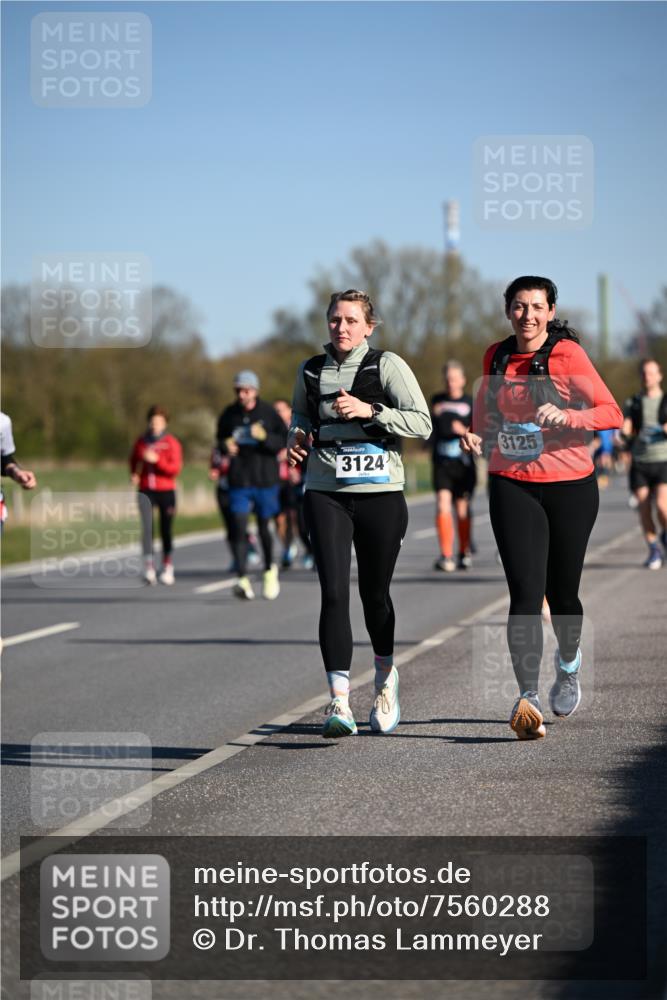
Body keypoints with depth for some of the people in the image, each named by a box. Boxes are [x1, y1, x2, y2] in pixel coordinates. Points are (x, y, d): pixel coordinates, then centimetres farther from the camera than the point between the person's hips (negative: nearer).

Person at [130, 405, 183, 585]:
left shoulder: (172, 443, -1)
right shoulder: (141, 442, 8)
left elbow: (176, 468, -10)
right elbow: (134, 461, 24)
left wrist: (157, 460, -22)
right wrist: (134, 475, 4)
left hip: (166, 491, -1)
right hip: (146, 491, 1)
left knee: (166, 530, 5)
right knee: (146, 528, -14)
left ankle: (167, 567, 21)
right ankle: (149, 568, -19)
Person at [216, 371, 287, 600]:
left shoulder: (268, 413, -4)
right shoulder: (229, 415, 2)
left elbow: (285, 441, -5)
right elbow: (221, 441, 16)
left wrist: (265, 437, -22)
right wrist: (225, 447, -7)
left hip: (265, 479, -1)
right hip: (239, 482, 1)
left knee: (264, 528, 8)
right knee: (239, 529, -11)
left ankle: (270, 570, 34)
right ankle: (243, 579, -12)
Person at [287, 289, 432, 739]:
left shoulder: (387, 365, -2)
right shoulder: (311, 371, 9)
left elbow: (422, 423, -9)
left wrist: (370, 411, -20)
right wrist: (298, 436, 6)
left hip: (380, 493, -2)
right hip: (326, 494, 2)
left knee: (375, 593, 9)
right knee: (334, 593, -13)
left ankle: (386, 676, 38)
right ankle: (340, 702, -16)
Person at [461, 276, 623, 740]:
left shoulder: (567, 354, -8)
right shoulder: (497, 356, 6)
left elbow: (612, 412, -11)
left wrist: (566, 416, -27)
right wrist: (477, 437, 1)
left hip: (570, 486, -2)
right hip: (512, 487, 2)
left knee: (562, 593, 11)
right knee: (525, 594, -13)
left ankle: (569, 662, 42)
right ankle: (527, 698, -19)